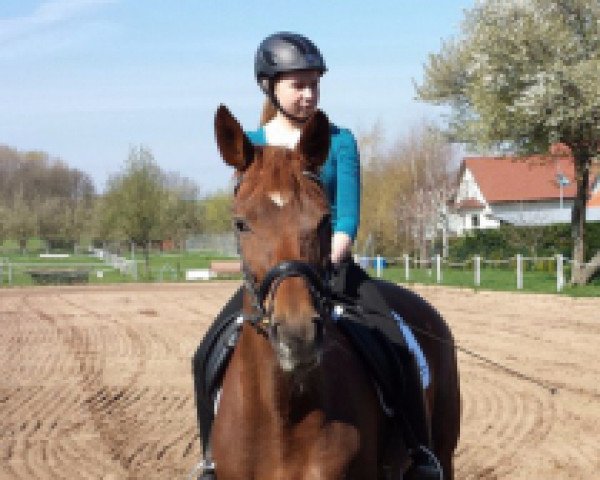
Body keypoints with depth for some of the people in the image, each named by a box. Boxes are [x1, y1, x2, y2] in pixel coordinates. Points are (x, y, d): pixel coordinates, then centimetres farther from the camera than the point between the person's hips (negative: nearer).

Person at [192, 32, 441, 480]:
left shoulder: (339, 140, 0)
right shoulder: (251, 145, 3)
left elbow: (348, 217, -6)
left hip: (332, 265, -1)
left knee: (397, 349, -21)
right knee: (210, 353, -15)